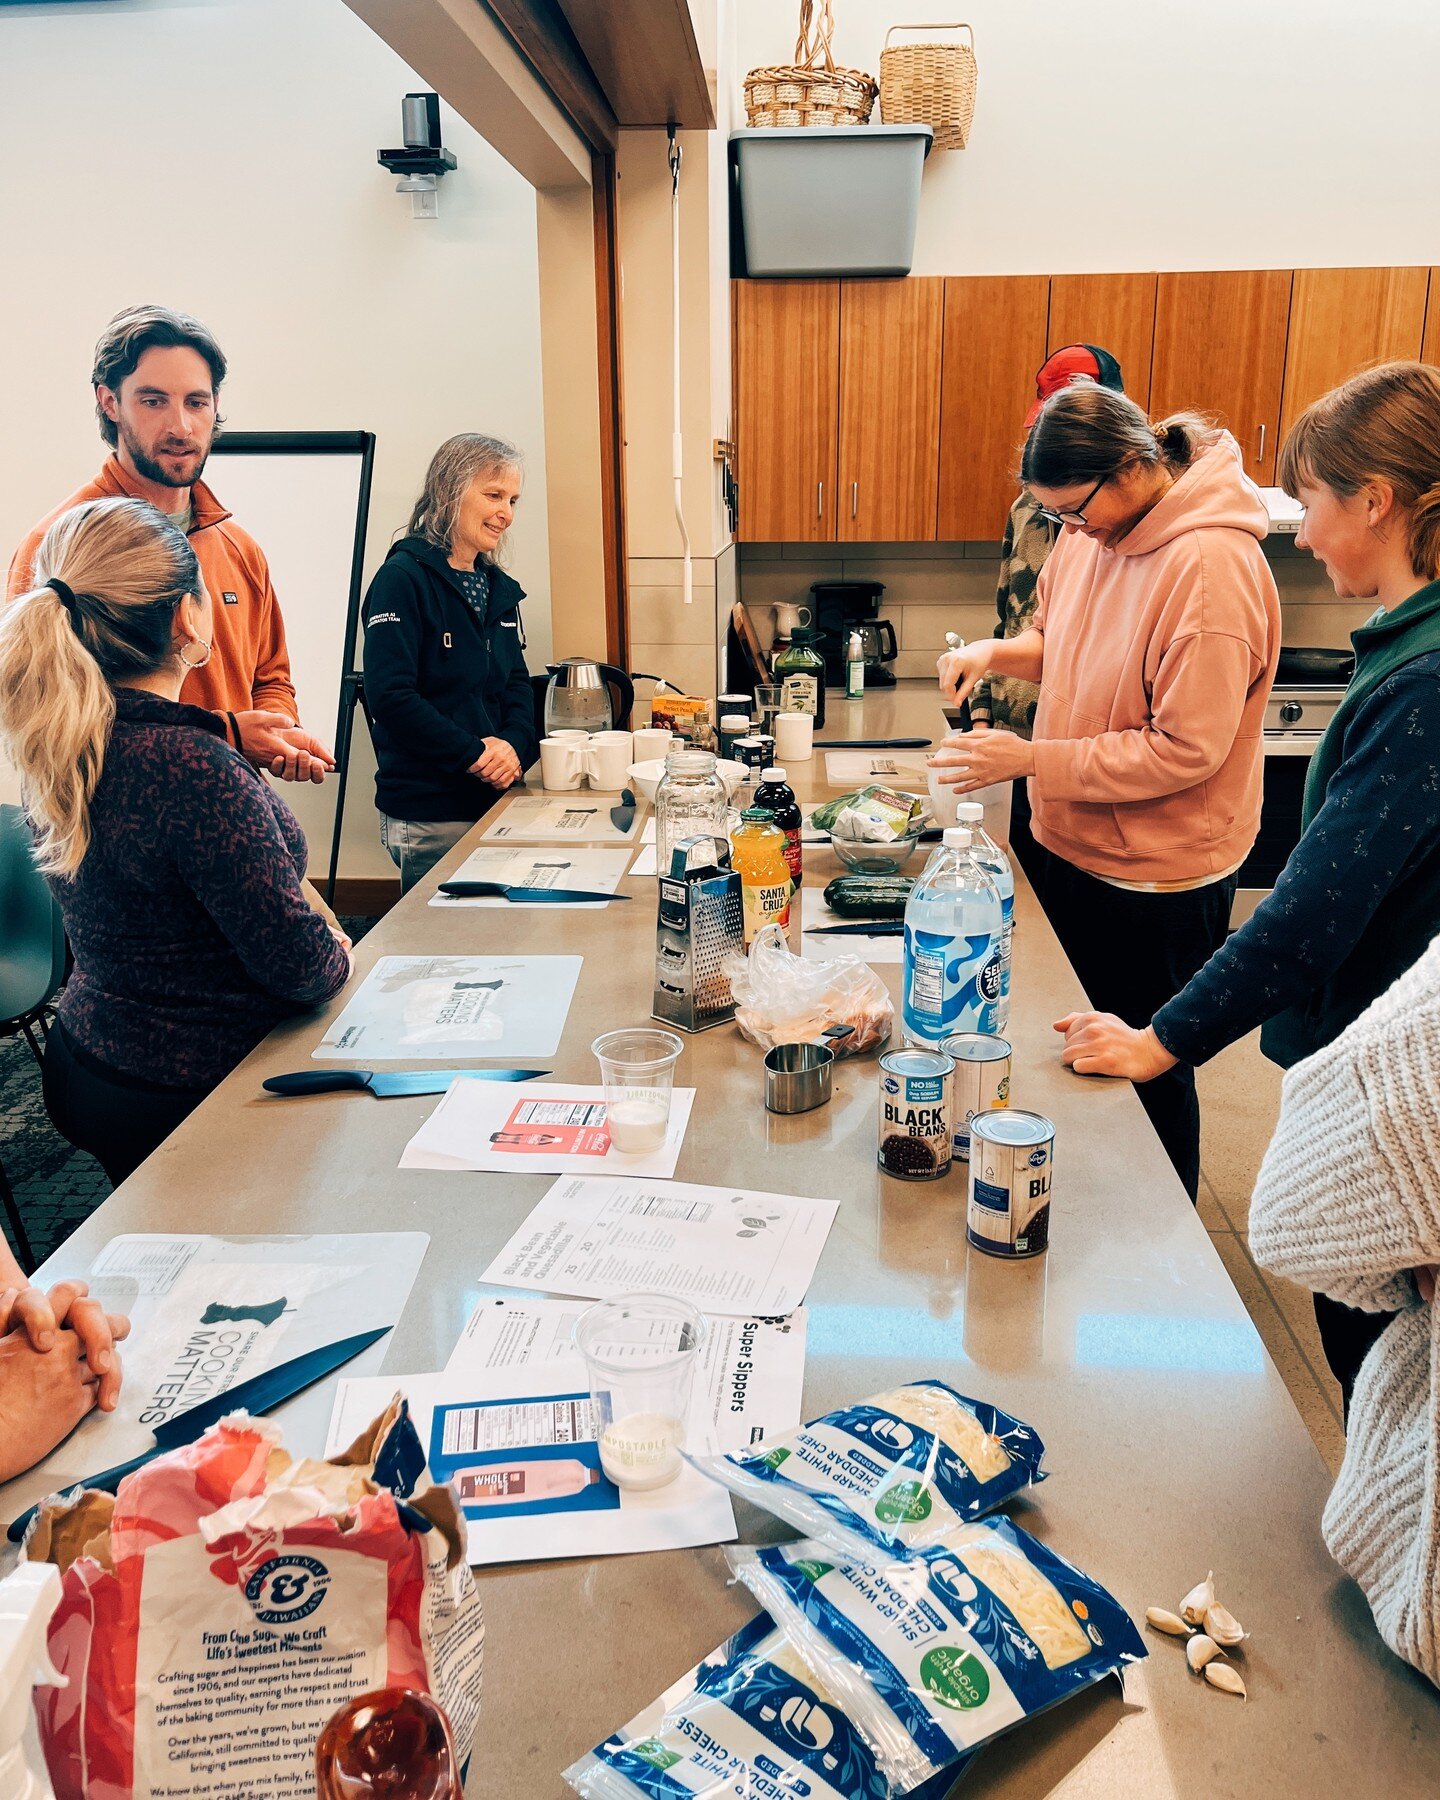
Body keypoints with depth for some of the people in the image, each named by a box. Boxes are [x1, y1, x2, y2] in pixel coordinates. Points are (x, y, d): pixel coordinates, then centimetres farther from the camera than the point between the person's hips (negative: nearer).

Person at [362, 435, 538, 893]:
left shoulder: (498, 588, 13)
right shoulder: (403, 577, -11)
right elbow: (389, 694, -18)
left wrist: (515, 745, -5)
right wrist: (473, 754, -18)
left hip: (495, 800, 7)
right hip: (428, 815, -7)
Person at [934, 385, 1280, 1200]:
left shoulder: (1212, 565, -24)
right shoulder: (1091, 536, 1)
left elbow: (1187, 749, -25)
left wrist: (1033, 759, -23)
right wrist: (999, 652, -2)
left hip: (1159, 882, -8)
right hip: (1078, 849, 8)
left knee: (1149, 1071, 9)